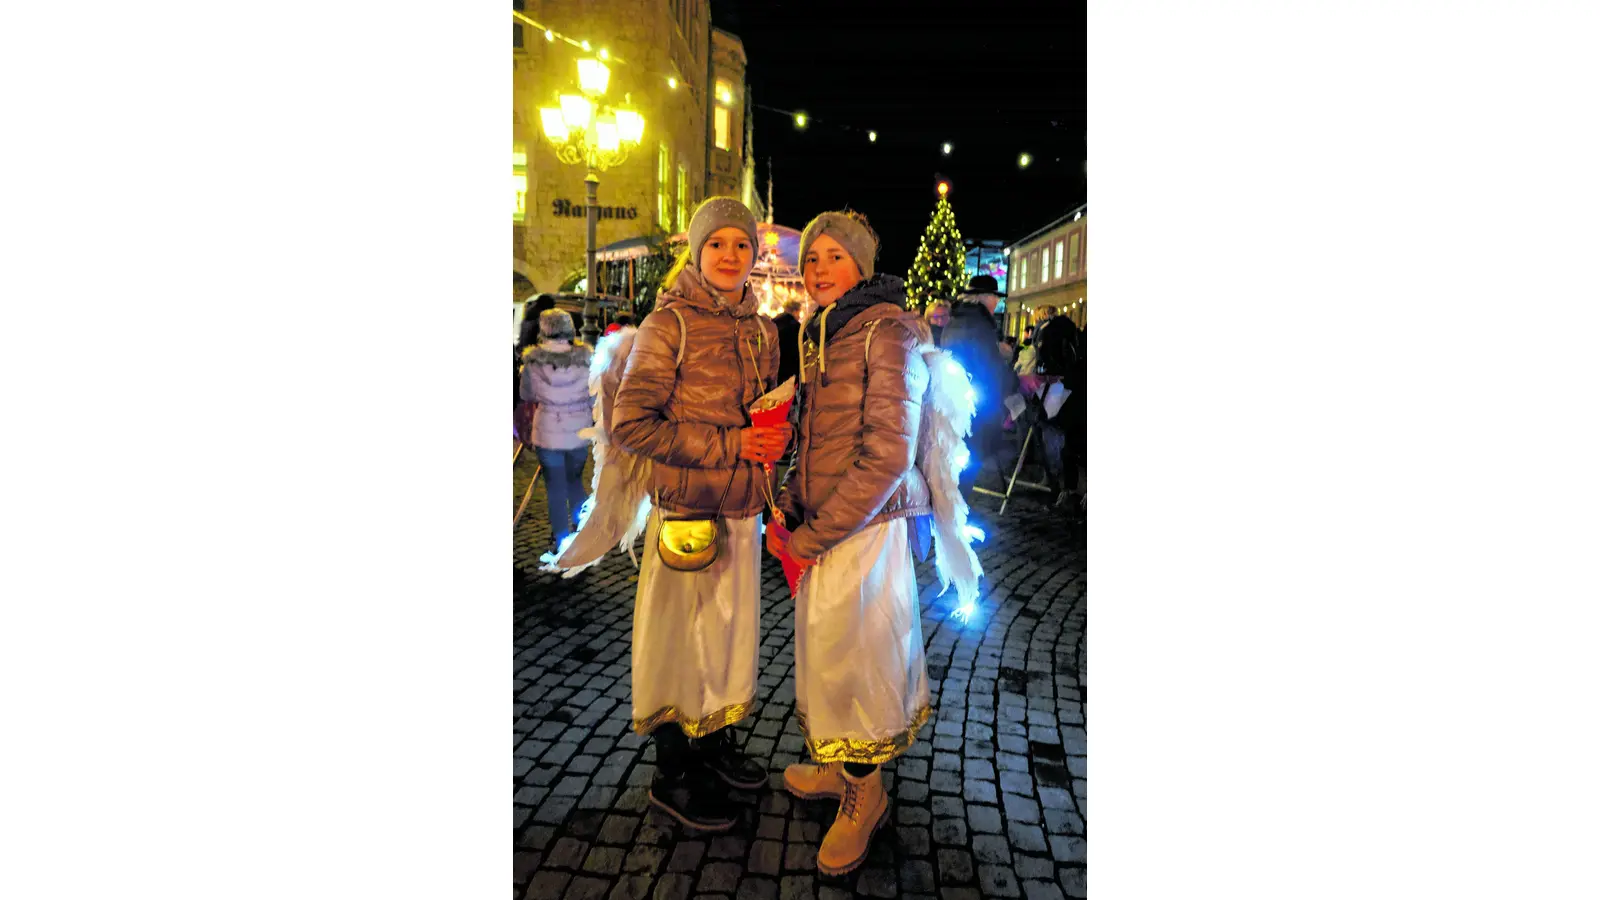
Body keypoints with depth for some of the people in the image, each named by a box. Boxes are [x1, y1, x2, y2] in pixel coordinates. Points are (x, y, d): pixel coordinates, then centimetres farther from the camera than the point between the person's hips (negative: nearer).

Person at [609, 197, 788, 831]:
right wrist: (729, 445, -18)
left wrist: (773, 436, -2)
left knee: (731, 631, 17)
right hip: (686, 513, -6)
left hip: (743, 511, 7)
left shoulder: (761, 330, 9)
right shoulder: (670, 325, -10)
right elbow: (630, 423, -15)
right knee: (680, 638, 5)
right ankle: (672, 774, 23)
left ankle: (716, 742, 38)